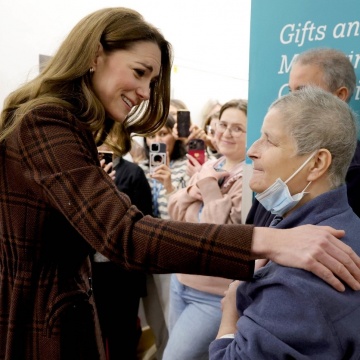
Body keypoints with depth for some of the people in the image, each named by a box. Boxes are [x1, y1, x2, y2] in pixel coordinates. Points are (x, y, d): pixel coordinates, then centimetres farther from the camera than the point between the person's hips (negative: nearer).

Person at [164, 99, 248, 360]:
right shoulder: (209, 167, 6)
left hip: (215, 296, -8)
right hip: (181, 282, 8)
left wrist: (210, 189, -18)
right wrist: (192, 191, -12)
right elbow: (175, 211, 6)